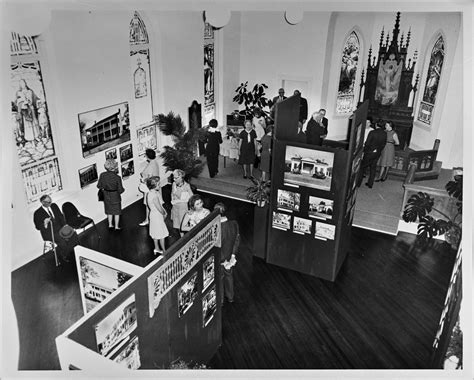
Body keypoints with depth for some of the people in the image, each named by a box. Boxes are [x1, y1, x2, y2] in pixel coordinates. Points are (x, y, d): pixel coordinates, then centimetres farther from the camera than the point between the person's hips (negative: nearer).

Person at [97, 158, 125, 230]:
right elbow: (120, 190, -20)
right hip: (115, 196, -3)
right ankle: (116, 226, 28)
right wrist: (123, 189, 2)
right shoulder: (117, 177, -27)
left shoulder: (102, 175, -17)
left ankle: (110, 224, 37)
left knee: (109, 211, 24)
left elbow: (99, 186, -4)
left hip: (106, 196, 3)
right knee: (116, 211, 17)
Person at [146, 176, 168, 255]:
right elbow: (159, 209, -25)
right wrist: (164, 214, -6)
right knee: (162, 234, 8)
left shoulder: (151, 193, -2)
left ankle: (157, 248, 38)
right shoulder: (154, 196, -32)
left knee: (155, 233, 22)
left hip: (153, 214, 9)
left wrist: (164, 211, 5)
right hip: (157, 216, -9)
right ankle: (164, 251, 22)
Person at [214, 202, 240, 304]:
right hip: (230, 256, 5)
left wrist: (223, 261, -13)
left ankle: (220, 301, 42)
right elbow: (237, 240, -10)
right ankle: (230, 297, 49)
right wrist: (233, 256, -3)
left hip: (220, 259, -4)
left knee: (219, 279, 20)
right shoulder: (234, 224, -19)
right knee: (229, 275, 28)